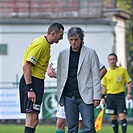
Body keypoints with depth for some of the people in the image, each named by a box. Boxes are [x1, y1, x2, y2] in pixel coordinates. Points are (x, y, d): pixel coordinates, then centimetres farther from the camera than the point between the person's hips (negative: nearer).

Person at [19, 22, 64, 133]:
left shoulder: (46, 44, 16)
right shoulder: (41, 44, -15)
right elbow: (26, 67, -22)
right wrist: (30, 89, -25)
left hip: (37, 82, 11)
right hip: (31, 82, -11)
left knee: (34, 120, 11)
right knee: (32, 120, -15)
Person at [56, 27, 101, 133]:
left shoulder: (90, 53, 2)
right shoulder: (62, 54, 11)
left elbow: (96, 76, 1)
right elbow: (59, 77, 14)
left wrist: (97, 97, -5)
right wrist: (59, 96, 8)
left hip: (85, 96, -3)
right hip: (68, 96, 3)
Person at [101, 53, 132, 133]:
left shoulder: (122, 70, 1)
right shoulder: (106, 72, 7)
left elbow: (129, 82, 5)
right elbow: (104, 85, 14)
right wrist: (103, 97, 8)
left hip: (120, 95, -3)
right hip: (110, 96, 3)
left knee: (122, 115, -12)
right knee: (113, 117, 5)